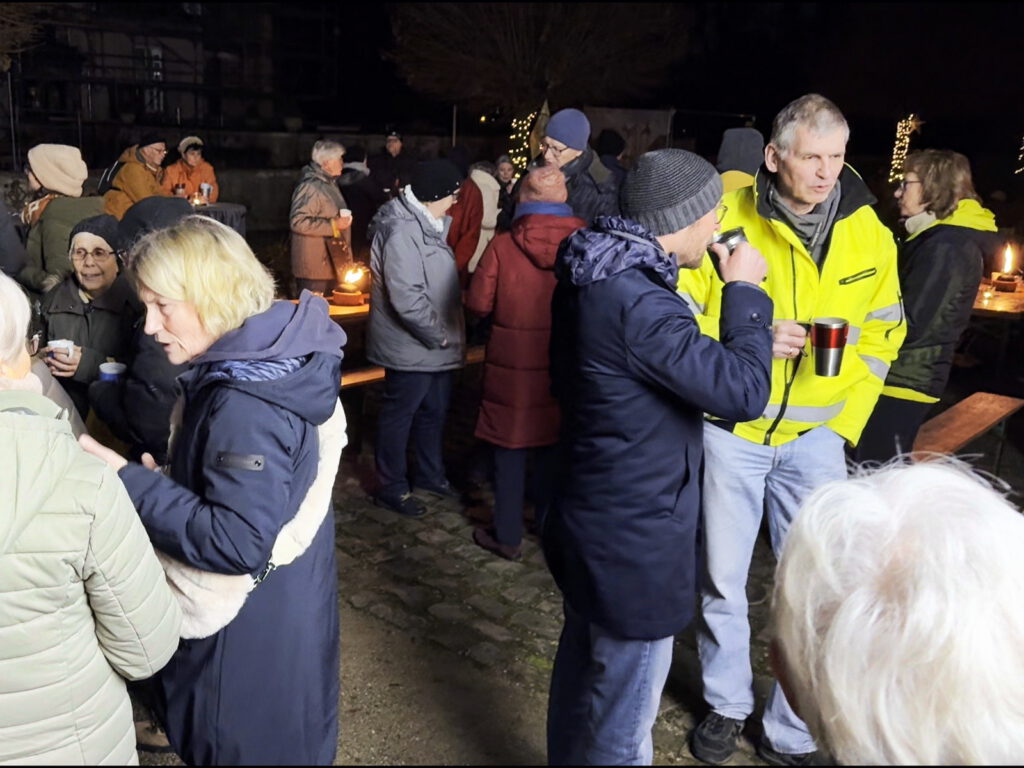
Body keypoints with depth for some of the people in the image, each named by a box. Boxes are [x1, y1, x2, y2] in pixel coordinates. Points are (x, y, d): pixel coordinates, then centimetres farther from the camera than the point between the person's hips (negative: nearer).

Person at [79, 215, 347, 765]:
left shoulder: (245, 405, -29)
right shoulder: (261, 357, 1)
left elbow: (239, 543, -30)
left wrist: (130, 482, -26)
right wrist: (160, 477, 0)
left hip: (256, 630, -9)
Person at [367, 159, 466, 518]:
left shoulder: (425, 222, 9)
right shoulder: (402, 232, -24)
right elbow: (407, 299, -30)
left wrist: (445, 332, 10)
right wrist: (439, 335, -19)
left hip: (434, 345, 10)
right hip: (411, 348, -10)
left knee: (434, 410, 22)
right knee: (399, 414, 6)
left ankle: (430, 473, 40)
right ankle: (390, 488, 22)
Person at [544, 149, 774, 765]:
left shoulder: (595, 279, 3)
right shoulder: (635, 301, -28)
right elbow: (743, 392, -27)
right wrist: (745, 292, -13)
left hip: (590, 522, 10)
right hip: (634, 544, -10)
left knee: (584, 668, 29)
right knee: (623, 718, 10)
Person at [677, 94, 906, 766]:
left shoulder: (869, 235, -2)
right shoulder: (728, 220, -11)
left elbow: (882, 334, 8)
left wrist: (843, 421, 0)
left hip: (816, 434, 2)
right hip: (733, 428, -1)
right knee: (723, 577, 10)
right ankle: (728, 704, 34)